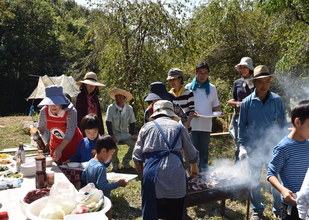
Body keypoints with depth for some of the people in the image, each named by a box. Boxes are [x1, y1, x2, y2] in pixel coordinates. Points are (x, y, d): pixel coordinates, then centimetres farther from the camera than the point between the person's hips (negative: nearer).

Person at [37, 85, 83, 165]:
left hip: (73, 144, -4)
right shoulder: (44, 111, -15)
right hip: (56, 145, 4)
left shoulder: (71, 112, -28)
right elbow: (41, 128, 0)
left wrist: (59, 149, -45)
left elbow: (70, 133, -34)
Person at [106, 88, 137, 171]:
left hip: (125, 134, 3)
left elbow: (132, 123, 5)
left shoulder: (129, 108, 0)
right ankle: (115, 164, 1)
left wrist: (134, 135, -7)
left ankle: (126, 162, 5)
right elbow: (108, 123, -9)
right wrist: (111, 135, -18)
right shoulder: (111, 108, -8)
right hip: (114, 134, -3)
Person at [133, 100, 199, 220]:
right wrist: (194, 169, 40)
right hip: (175, 174, 0)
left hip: (152, 173, 0)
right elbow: (192, 155, 22)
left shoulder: (147, 127, 13)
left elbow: (137, 157, 10)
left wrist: (143, 176, 23)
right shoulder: (179, 127, 14)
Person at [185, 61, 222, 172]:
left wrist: (219, 112, -6)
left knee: (204, 151, 7)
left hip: (206, 126, 2)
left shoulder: (212, 88, 12)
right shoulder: (189, 87, 5)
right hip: (192, 125, -2)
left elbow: (215, 106, 15)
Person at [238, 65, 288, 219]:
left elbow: (282, 124, 3)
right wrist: (242, 146, -5)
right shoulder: (247, 102, -4)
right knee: (255, 180, 12)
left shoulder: (276, 100, -4)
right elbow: (242, 126, 1)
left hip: (273, 147, 0)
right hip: (254, 148, 1)